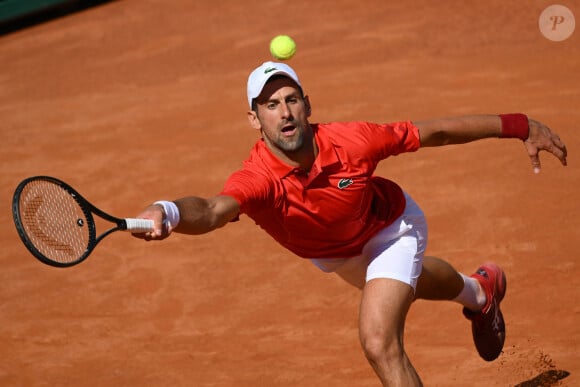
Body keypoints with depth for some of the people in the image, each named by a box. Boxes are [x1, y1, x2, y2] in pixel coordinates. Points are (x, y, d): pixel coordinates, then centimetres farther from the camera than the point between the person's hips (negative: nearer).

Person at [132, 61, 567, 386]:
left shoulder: (351, 142, -39)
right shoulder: (257, 180, -41)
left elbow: (433, 132, -25)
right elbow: (213, 210, -63)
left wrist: (518, 125, -17)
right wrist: (168, 212, -87)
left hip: (389, 228, -3)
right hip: (330, 254, 4)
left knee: (380, 343, -22)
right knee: (405, 281, 35)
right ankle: (478, 290, 71)